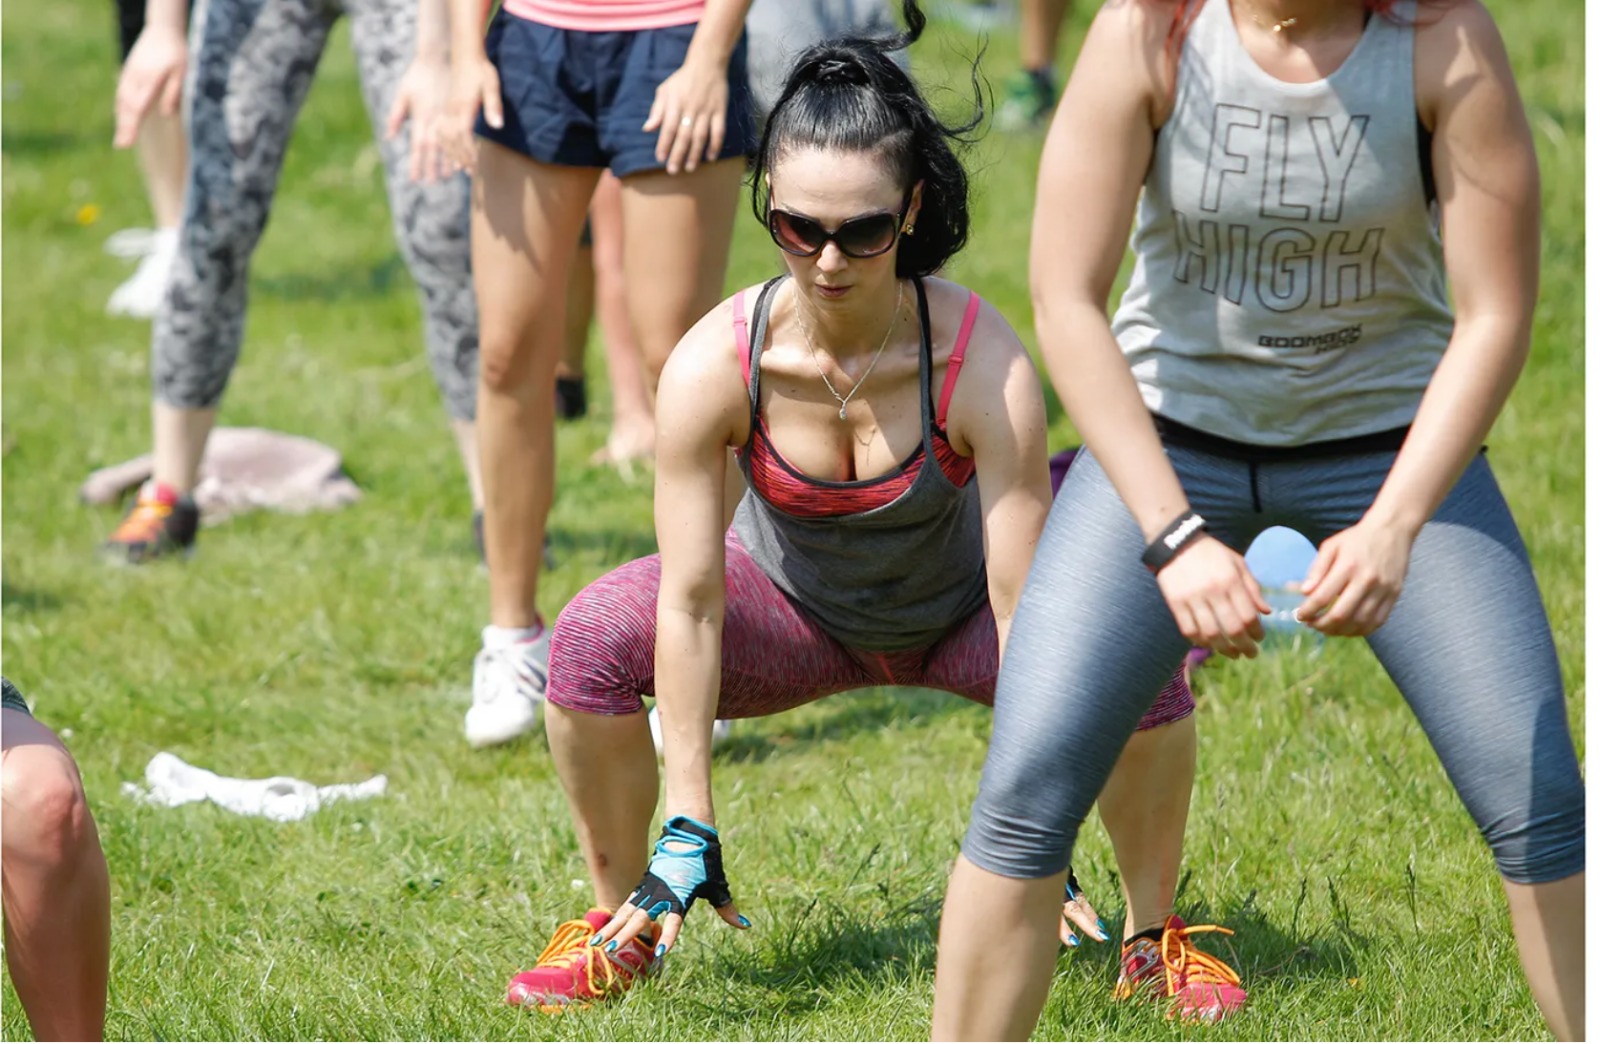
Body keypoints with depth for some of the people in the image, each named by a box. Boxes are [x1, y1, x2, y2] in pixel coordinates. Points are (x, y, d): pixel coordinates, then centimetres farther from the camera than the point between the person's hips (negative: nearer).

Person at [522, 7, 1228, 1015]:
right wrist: (688, 831, -25)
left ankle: (1153, 929, -3)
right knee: (597, 637, -24)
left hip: (955, 613, -1)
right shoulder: (714, 365, -29)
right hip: (794, 606, 1)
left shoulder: (984, 365, -33)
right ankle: (624, 918, 0)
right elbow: (691, 604, -24)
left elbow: (1022, 611, -30)